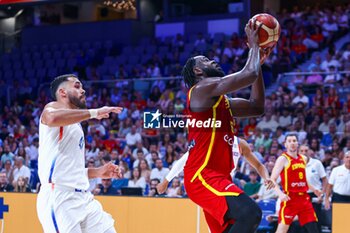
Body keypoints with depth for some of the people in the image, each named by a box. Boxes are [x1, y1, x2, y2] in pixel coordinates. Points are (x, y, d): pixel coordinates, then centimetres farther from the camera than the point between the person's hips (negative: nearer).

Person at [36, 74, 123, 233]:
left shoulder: (75, 125, 26)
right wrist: (94, 112, -21)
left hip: (83, 197, 9)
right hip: (58, 197, -9)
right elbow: (53, 118, -27)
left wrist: (97, 172, 19)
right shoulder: (54, 107, 1)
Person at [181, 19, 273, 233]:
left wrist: (259, 62, 22)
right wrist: (254, 46, 1)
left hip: (217, 176, 11)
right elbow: (249, 75, -17)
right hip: (203, 176, -11)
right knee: (250, 214, -28)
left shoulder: (221, 101, 22)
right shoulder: (203, 88, -8)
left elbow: (257, 107, 24)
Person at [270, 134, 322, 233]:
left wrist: (313, 189, 18)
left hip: (304, 198, 7)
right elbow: (272, 180, -12)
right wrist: (280, 193, -26)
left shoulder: (303, 159, 15)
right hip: (290, 199, -6)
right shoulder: (283, 159, -6)